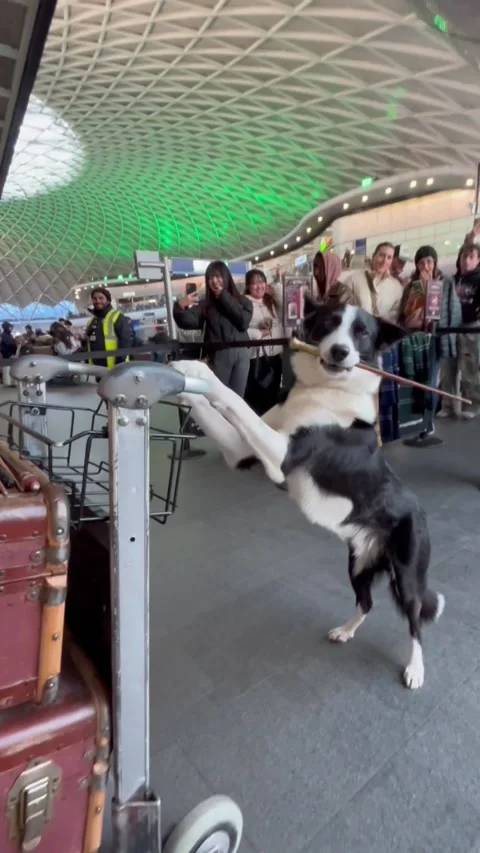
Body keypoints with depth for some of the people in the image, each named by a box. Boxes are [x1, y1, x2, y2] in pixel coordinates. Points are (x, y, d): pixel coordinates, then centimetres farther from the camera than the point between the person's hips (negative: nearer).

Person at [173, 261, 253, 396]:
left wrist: (224, 297, -5)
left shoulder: (242, 301, 9)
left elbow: (244, 322, -9)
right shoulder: (205, 304, 4)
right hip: (218, 356, -1)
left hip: (241, 354, 1)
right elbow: (187, 321, -10)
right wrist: (180, 307, -32)